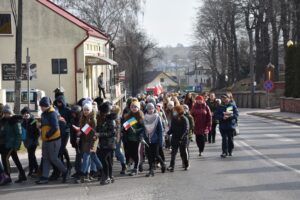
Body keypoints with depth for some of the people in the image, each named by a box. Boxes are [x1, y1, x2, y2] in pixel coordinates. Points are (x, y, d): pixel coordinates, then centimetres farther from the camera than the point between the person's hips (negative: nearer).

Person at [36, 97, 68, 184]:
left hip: (53, 140, -9)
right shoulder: (44, 114, 12)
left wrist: (47, 135, -18)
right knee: (45, 159, 9)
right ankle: (44, 178, 12)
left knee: (53, 158, -3)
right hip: (46, 140, 9)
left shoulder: (52, 113, -17)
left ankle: (64, 171, 17)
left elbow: (55, 127, -24)